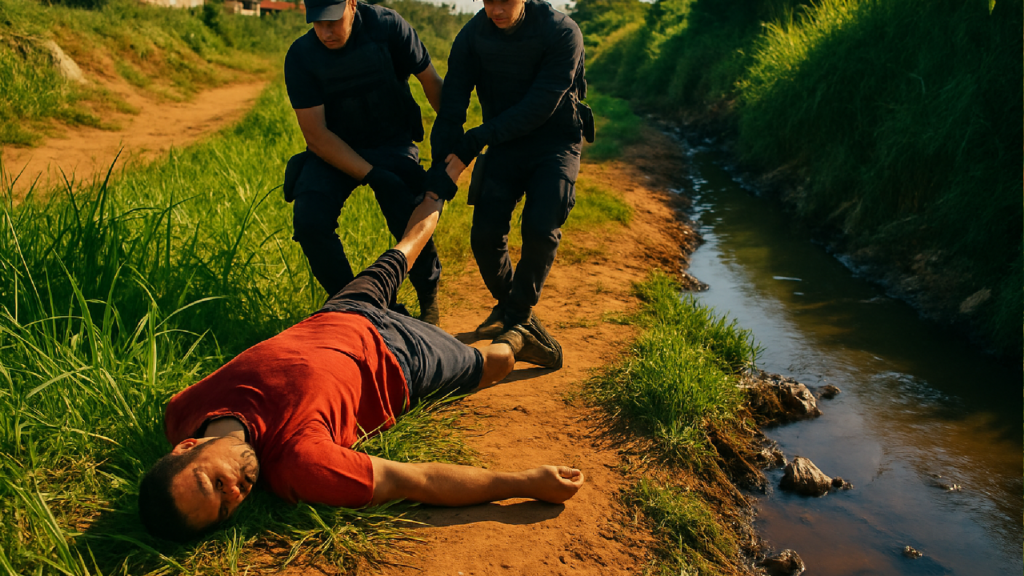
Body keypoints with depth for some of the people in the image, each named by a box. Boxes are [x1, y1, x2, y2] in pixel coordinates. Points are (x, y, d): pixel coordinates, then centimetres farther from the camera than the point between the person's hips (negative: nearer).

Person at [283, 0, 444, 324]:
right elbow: (315, 133, -16)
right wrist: (372, 176, -25)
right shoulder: (300, 56, -14)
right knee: (309, 223, -23)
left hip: (393, 145, -1)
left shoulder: (388, 26, -16)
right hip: (333, 150, 1)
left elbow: (432, 82, -4)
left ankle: (429, 299, 10)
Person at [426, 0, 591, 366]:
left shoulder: (562, 33, -18)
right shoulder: (472, 36, -7)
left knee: (540, 227, -22)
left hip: (555, 143, -3)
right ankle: (508, 305, 18)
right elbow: (451, 107, -6)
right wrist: (440, 168, -15)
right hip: (505, 145, 3)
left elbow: (539, 106, -23)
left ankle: (516, 316, -1)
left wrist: (475, 141, -26)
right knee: (485, 233, -9)